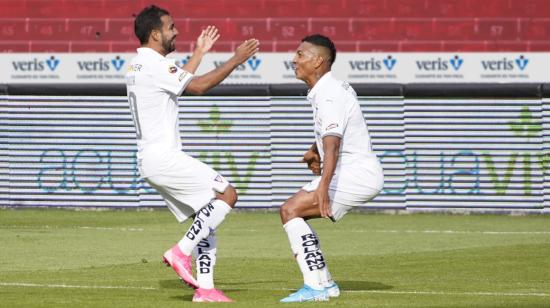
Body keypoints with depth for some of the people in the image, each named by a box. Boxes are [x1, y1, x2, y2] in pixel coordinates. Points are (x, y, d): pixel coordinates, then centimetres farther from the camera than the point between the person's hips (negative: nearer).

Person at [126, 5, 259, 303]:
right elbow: (197, 86, -17)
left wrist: (199, 52, 36)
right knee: (227, 194, -10)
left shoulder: (136, 66, 17)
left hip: (149, 160, 10)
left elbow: (179, 81, 33)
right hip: (163, 157, -10)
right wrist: (236, 59, -10)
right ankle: (181, 253, -10)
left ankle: (205, 287, 5)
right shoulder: (154, 64, -15)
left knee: (207, 214, 11)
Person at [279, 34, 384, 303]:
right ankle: (325, 284, 14)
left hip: (357, 175, -11)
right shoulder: (326, 91, 13)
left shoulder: (329, 96, -20)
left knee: (290, 211, -16)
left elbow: (332, 144, -35)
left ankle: (315, 286, -21)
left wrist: (323, 187, -47)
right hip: (357, 173, 11)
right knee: (294, 214, 14)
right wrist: (315, 150, 21)